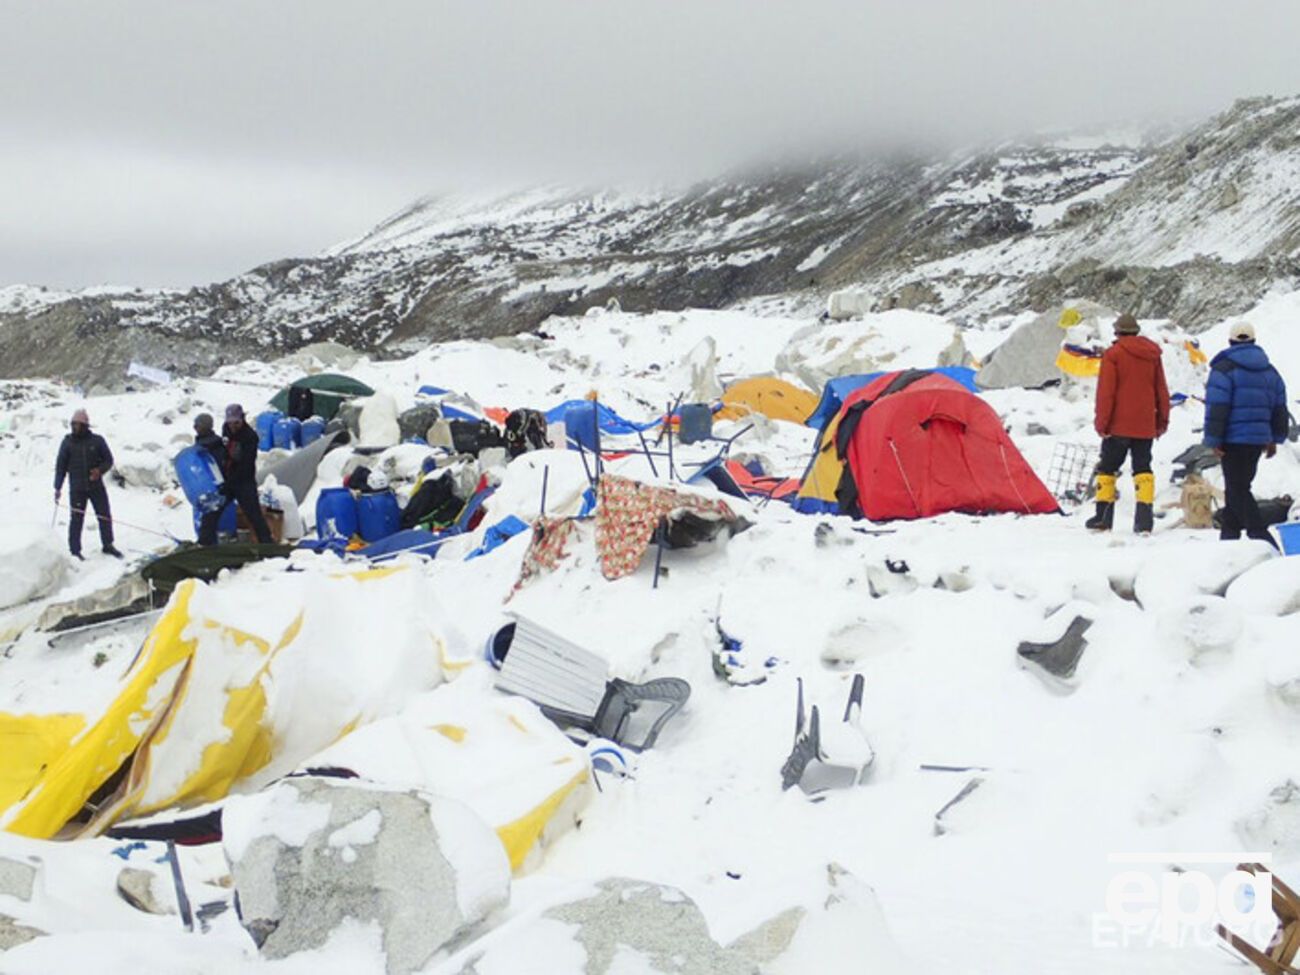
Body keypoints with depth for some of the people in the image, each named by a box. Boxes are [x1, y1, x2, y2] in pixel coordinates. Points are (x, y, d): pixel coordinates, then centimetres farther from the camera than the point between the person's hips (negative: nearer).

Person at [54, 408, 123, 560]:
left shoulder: (97, 441, 1)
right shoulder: (67, 442, 1)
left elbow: (108, 460, 6)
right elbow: (60, 466, 5)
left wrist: (100, 470, -16)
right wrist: (57, 488, 1)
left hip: (96, 486, 1)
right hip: (77, 489, -1)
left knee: (105, 516, 5)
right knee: (76, 519, -1)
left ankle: (108, 545, 21)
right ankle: (74, 551, 8)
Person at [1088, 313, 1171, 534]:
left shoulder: (1113, 354, -6)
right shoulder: (1153, 354, 9)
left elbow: (1106, 392, -10)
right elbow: (1161, 390, 13)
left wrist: (1101, 422, -6)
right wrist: (1162, 420, 20)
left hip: (1119, 425, -4)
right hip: (1145, 426, 4)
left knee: (1108, 468, 6)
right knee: (1143, 469, 5)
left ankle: (1103, 517, 5)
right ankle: (1144, 519, -6)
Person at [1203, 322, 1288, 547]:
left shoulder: (1224, 369, -9)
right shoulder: (1269, 370, 12)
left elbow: (1216, 408, -15)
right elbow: (1279, 407, 16)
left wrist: (1213, 441, -11)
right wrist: (1275, 439, 24)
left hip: (1234, 440, -7)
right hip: (1259, 440, 7)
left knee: (1237, 490, -7)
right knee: (1239, 486, 18)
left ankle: (1261, 537, -19)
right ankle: (1229, 534, 21)